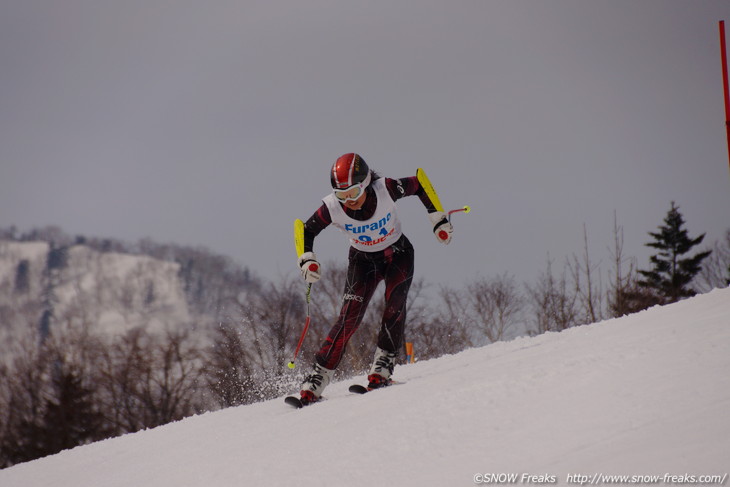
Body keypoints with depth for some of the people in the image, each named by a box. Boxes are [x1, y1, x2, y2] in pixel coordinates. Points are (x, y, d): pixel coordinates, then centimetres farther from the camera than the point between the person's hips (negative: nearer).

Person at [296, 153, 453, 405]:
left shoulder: (385, 189, -29)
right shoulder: (332, 207, -25)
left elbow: (419, 185, -11)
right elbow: (307, 230, -7)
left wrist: (439, 219, -10)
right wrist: (307, 259, -22)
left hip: (398, 254, 0)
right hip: (363, 261, 0)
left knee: (395, 304, -24)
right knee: (350, 316, -14)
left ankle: (383, 366, -17)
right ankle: (318, 377, -14)